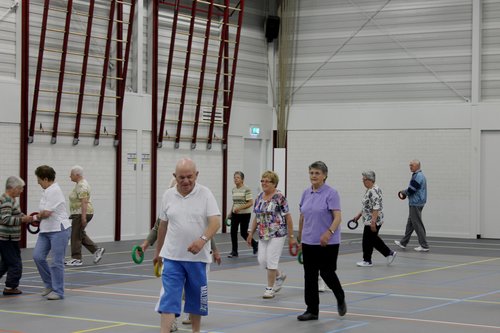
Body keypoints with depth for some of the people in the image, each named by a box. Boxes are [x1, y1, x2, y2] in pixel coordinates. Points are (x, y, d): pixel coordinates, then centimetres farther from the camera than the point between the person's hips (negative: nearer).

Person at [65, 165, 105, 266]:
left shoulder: (82, 186, -18)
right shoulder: (80, 183, 15)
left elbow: (84, 202, -24)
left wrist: (83, 217, -27)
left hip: (81, 213, -11)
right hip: (80, 214, 11)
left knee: (76, 235, -4)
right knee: (80, 234, 15)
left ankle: (77, 259, 1)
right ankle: (96, 250, 15)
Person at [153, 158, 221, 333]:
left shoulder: (205, 194, -5)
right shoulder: (168, 195, 3)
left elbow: (216, 222, -13)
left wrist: (202, 239, -31)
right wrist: (158, 251, 21)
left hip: (197, 257, -1)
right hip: (172, 257, 1)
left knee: (196, 298, 12)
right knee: (169, 298, -7)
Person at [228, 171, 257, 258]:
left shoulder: (246, 189, -13)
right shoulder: (234, 189, 9)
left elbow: (251, 203, -16)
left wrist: (239, 208, -24)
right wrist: (230, 213, 15)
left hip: (245, 214, -6)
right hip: (235, 214, 6)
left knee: (243, 233, -2)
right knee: (233, 232, -1)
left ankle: (255, 244, 23)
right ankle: (234, 251, 8)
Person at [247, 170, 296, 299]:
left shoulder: (279, 197, -11)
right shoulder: (260, 197, 10)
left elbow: (288, 217, -9)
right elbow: (257, 217, 17)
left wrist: (291, 237, -9)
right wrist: (251, 233, 14)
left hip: (277, 234, -7)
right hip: (263, 234, 7)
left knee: (271, 260, -6)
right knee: (262, 260, 4)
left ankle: (270, 288, 8)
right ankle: (280, 276, 30)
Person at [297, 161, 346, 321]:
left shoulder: (331, 193, -10)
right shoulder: (306, 193, 8)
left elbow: (337, 218, -18)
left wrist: (329, 232, -33)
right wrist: (300, 237, 19)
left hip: (328, 242, -6)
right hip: (309, 242, 6)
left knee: (327, 273, -3)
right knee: (310, 276, 4)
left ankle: (340, 298, 24)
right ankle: (312, 310, 9)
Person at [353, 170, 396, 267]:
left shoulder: (374, 191, -20)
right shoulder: (370, 190, 13)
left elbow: (376, 207, -25)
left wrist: (373, 222, -27)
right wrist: (359, 215, 22)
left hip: (373, 221, -10)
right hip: (369, 220, 10)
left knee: (368, 240, -1)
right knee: (374, 239, 15)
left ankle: (367, 261, 10)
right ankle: (389, 253, 21)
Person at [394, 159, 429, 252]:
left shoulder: (417, 176, -19)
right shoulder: (420, 175, 15)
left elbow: (411, 190, -22)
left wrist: (404, 192, -3)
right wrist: (405, 192, 8)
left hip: (416, 204, -11)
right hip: (416, 203, 11)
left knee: (418, 225, -6)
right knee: (410, 224, 16)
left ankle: (424, 246, -3)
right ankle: (403, 243, 24)